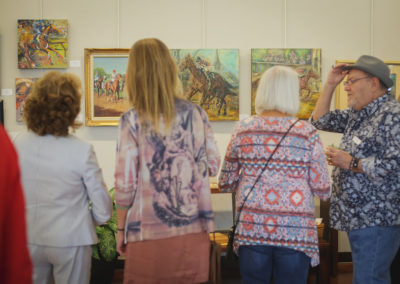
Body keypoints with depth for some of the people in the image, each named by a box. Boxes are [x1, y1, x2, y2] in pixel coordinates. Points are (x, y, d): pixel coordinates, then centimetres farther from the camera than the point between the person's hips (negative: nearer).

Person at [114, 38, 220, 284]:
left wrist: (121, 230, 4)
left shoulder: (132, 121, -9)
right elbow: (213, 166, 7)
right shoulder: (196, 113, 0)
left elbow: (125, 184, -8)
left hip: (149, 234, -3)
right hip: (193, 230, 3)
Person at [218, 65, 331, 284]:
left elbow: (225, 184, 8)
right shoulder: (307, 133, -4)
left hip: (251, 227, 2)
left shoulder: (242, 130, 2)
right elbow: (322, 190, -2)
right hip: (295, 230, -1)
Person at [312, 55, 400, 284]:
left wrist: (351, 164, -17)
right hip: (359, 218, 10)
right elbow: (321, 120, 25)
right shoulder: (357, 115, 15)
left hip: (376, 220, -10)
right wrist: (330, 85, 14)